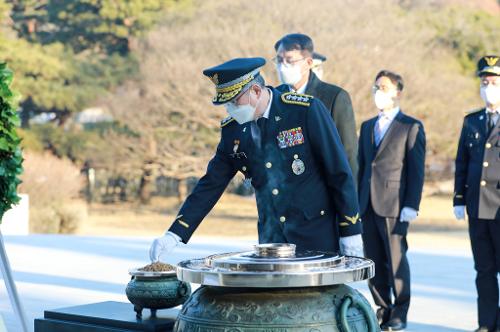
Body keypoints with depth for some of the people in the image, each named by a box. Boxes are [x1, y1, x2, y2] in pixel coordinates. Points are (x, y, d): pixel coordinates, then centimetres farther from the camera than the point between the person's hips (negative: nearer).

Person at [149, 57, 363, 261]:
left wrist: (350, 232, -9)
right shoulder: (232, 130, 2)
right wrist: (174, 235, -1)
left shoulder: (306, 110, -12)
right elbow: (210, 184, 7)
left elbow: (339, 174, -8)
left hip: (316, 234, -4)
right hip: (270, 239, 4)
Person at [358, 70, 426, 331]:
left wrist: (411, 205, -12)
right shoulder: (367, 127, 19)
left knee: (396, 260, -4)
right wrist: (357, 201, 12)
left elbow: (416, 170, -5)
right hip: (368, 205, 6)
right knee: (374, 261, 7)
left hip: (394, 205, -6)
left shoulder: (411, 127, 0)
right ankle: (382, 310, 15)